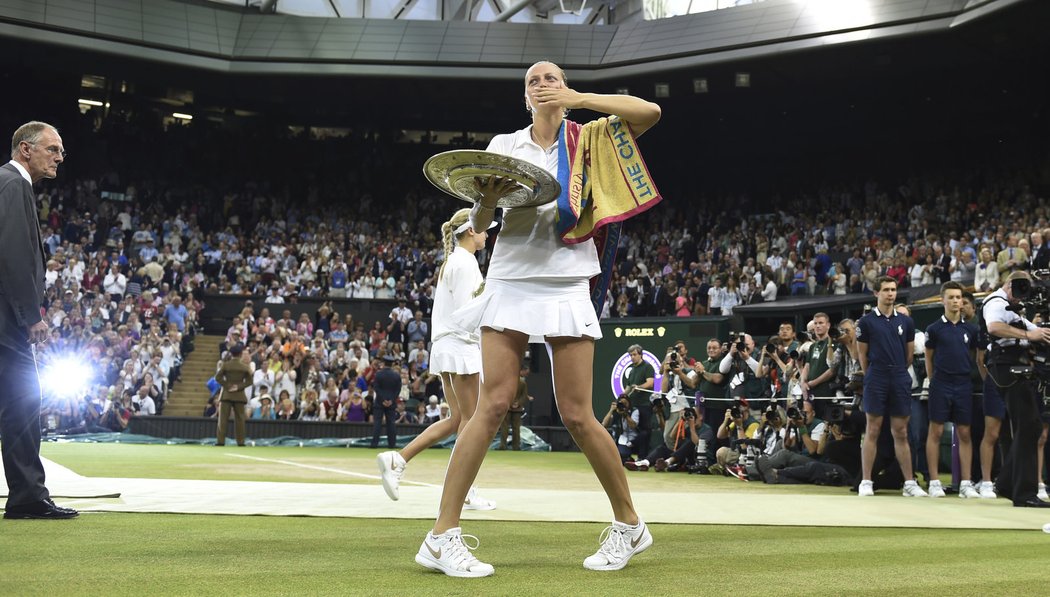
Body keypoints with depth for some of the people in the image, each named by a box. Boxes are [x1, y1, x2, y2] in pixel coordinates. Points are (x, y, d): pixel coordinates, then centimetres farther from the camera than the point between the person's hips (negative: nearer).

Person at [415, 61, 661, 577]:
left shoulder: (587, 139, 9)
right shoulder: (504, 145, 12)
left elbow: (649, 112, -6)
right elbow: (478, 225, 9)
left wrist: (579, 100, -6)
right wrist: (487, 199, -14)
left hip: (566, 287, -1)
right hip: (510, 281, 1)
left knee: (576, 415, -3)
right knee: (492, 405, -10)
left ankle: (629, 524, 16)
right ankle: (442, 535, -6)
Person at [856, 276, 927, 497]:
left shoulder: (906, 321, 10)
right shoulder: (866, 321, 1)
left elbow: (909, 354, 16)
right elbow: (863, 355, 5)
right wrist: (872, 377, 8)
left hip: (900, 381, 3)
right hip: (876, 381, -3)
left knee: (901, 433, 5)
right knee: (873, 431, -2)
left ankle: (909, 483, 7)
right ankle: (866, 482, 2)